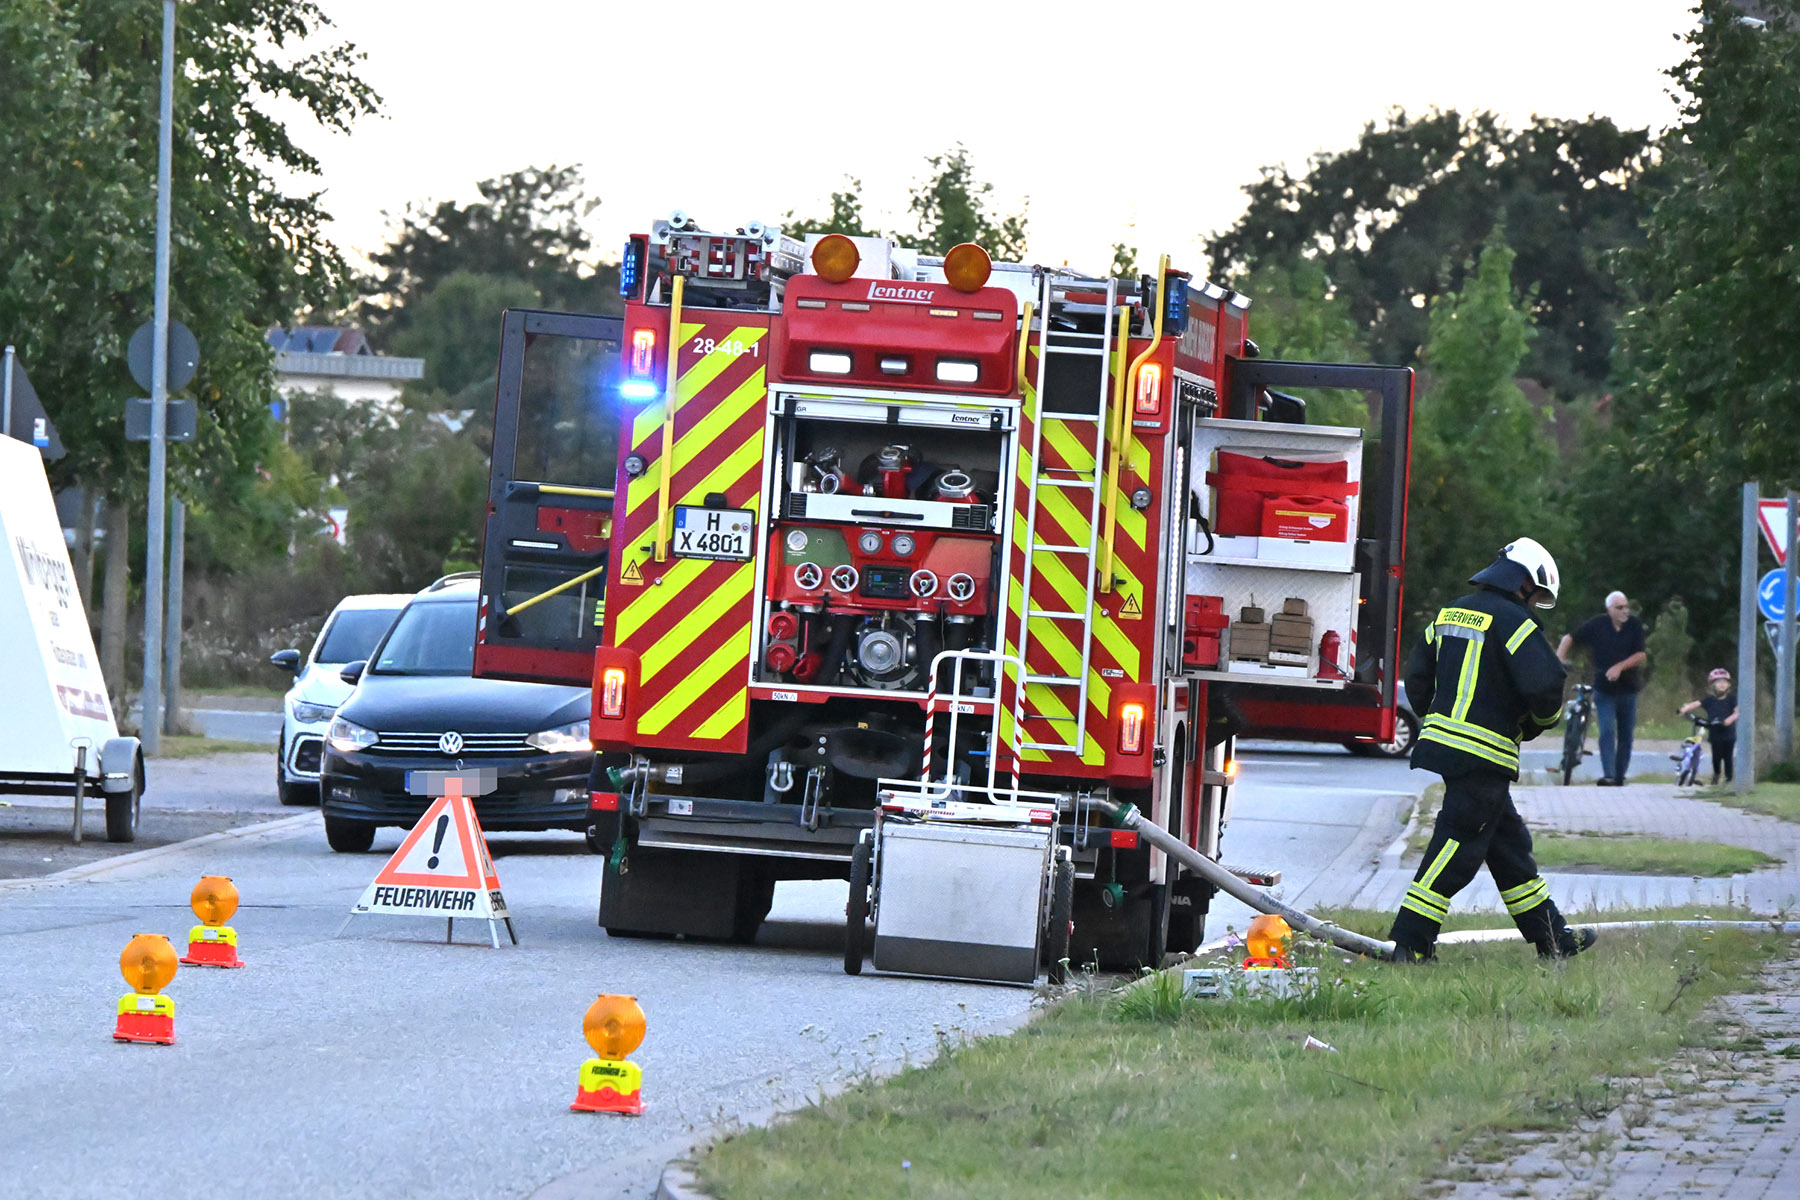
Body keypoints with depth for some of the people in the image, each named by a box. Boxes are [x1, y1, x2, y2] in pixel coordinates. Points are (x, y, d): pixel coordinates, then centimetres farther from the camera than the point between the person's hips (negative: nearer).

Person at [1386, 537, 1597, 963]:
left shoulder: (1448, 614, 15)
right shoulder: (1512, 621, -12)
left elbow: (1417, 680, 17)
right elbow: (1544, 684, -19)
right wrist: (1540, 721, 1)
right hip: (1483, 757, -9)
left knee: (1509, 843, 17)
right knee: (1456, 852, -6)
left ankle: (1552, 938, 25)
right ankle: (1409, 945, -9)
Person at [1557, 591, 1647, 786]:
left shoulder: (1635, 626, -2)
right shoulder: (1598, 625, -4)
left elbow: (1640, 655, -6)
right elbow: (1569, 638, 4)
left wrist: (1620, 667, -20)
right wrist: (1559, 659, -9)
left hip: (1628, 689, 2)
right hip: (1604, 690, -2)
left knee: (1626, 735, 7)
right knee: (1607, 732, -14)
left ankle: (1620, 775, 17)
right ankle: (1608, 775, -21)